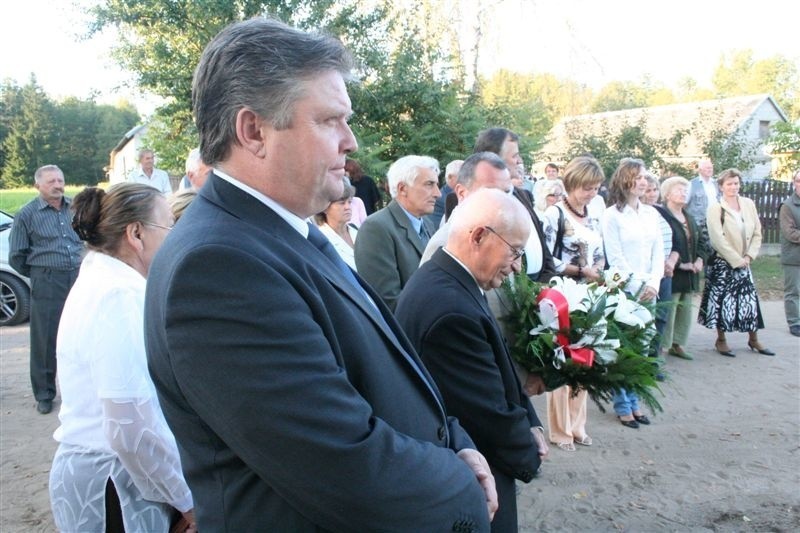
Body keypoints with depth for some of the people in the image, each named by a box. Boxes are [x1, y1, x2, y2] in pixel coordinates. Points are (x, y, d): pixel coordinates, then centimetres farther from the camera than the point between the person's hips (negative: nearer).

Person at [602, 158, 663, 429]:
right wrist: (639, 286, -11)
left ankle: (633, 401, 21)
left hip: (648, 292, 5)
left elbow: (658, 253, 10)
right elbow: (615, 258, -8)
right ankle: (622, 406, 12)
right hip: (624, 291, -5)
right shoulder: (612, 215, -5)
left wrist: (653, 284, -4)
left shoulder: (651, 213, 11)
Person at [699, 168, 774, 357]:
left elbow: (757, 233, 6)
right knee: (723, 300, 0)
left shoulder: (749, 204, 4)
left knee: (750, 299, 7)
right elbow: (718, 239, -15)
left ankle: (754, 340, 21)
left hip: (743, 262, 5)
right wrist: (737, 260, -15)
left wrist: (749, 256, -6)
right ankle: (721, 340, 15)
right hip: (722, 263, -4)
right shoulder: (715, 209, -10)